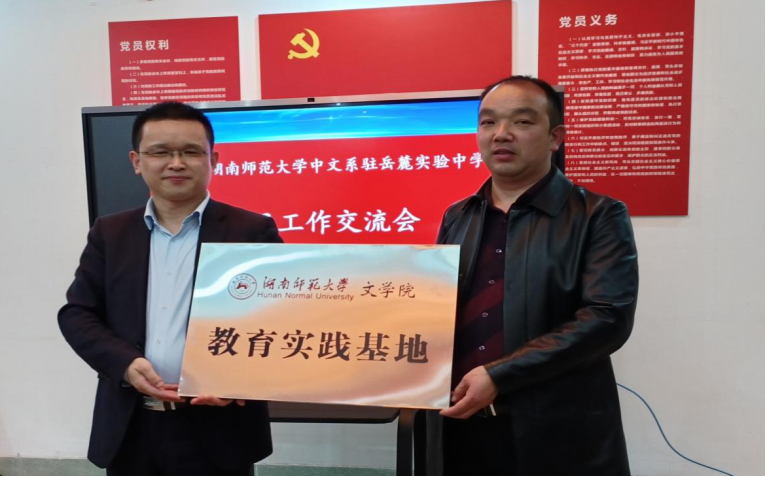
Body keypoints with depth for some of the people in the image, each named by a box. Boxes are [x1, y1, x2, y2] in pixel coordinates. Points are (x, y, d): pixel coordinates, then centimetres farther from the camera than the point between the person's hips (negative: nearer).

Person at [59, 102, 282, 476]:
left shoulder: (253, 231, -4)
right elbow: (76, 313, 6)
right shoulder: (110, 233, 7)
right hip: (129, 429, 3)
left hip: (217, 429, -3)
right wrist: (125, 363, -12)